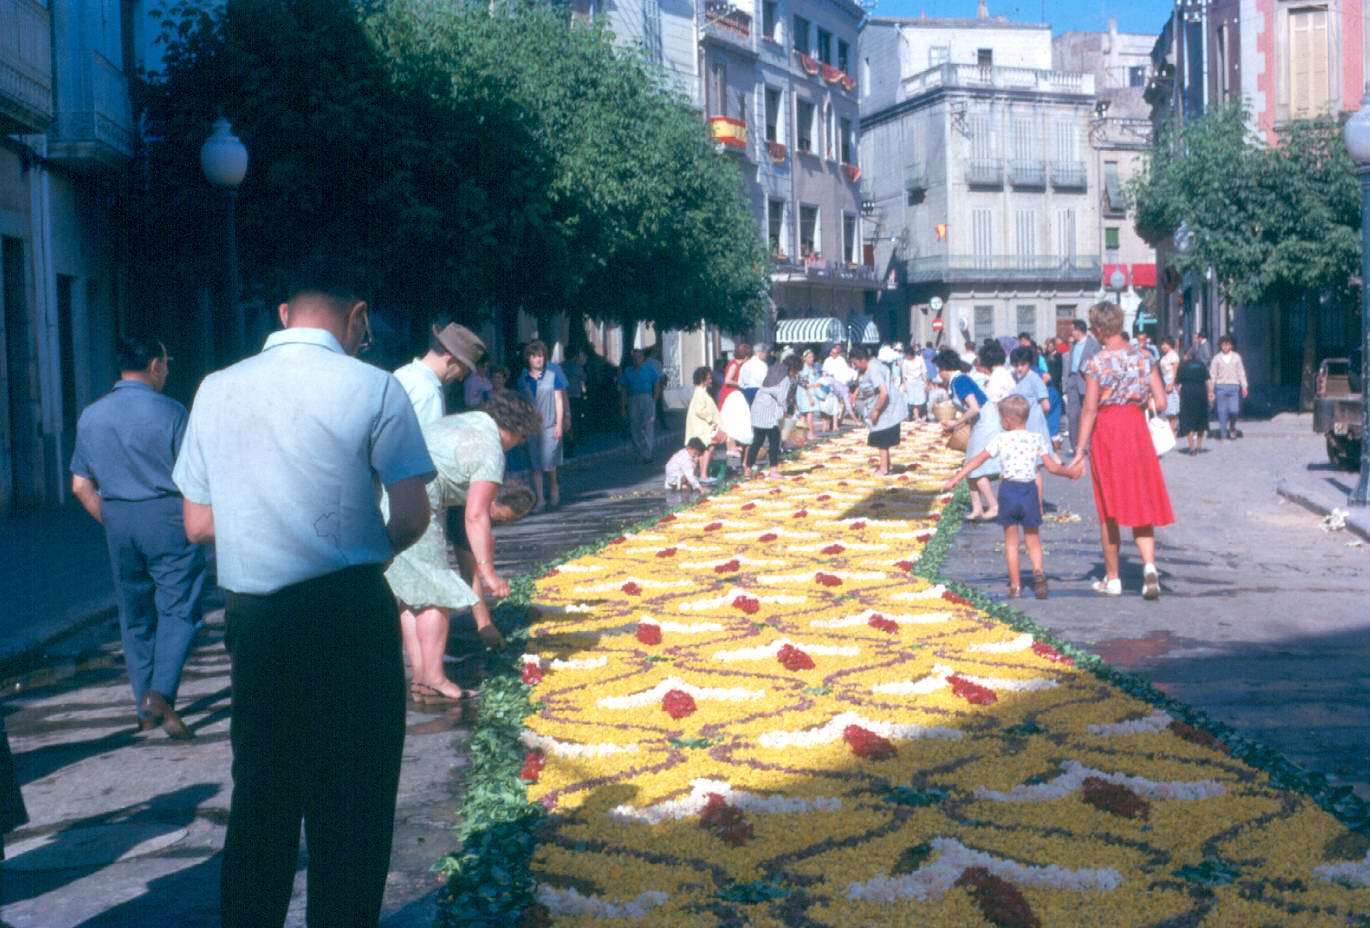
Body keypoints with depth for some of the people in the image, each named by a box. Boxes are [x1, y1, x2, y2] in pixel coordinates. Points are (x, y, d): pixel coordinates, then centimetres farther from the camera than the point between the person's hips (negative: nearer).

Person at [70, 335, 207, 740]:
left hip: (118, 524, 5)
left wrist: (112, 521, 17)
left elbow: (81, 485, 8)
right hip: (167, 518, -5)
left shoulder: (91, 415, 7)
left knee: (134, 616, 13)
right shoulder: (169, 412, -9)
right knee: (178, 610, 0)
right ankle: (161, 693, -17)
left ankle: (145, 709, 18)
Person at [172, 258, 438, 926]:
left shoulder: (217, 390, 5)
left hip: (251, 615, 4)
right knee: (351, 799, 8)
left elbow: (199, 524, 8)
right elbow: (411, 518, -10)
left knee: (260, 793, 17)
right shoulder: (372, 388, -7)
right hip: (348, 613, -4)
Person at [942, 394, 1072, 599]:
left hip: (1008, 491, -1)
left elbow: (977, 460, -3)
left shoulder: (1001, 439, -2)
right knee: (1033, 540, 12)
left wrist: (954, 479, 0)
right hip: (1030, 490, 1)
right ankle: (1038, 571, -14)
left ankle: (1015, 585, 11)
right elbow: (1052, 467, 1)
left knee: (1011, 541, 11)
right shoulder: (1037, 439, 1)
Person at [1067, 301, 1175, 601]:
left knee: (1108, 509, 8)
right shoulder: (1143, 357, 1)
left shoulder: (1096, 362, -12)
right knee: (1141, 502, 10)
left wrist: (1080, 451, -11)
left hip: (1106, 430, -3)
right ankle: (1149, 566, -10)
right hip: (1136, 429, 3)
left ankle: (1112, 579, 15)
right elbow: (1161, 402, 0)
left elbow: (1089, 410, -14)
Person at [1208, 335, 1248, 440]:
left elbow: (1241, 373, 8)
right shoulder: (1216, 358, 5)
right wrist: (1211, 390, 2)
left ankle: (1232, 426, 19)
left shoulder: (1236, 357, 7)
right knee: (1222, 412, 0)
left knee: (1234, 410, -10)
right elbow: (1212, 375, 6)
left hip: (1234, 387, 0)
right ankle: (1223, 434, 8)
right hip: (1221, 387, 0)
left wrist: (1244, 387, 1)